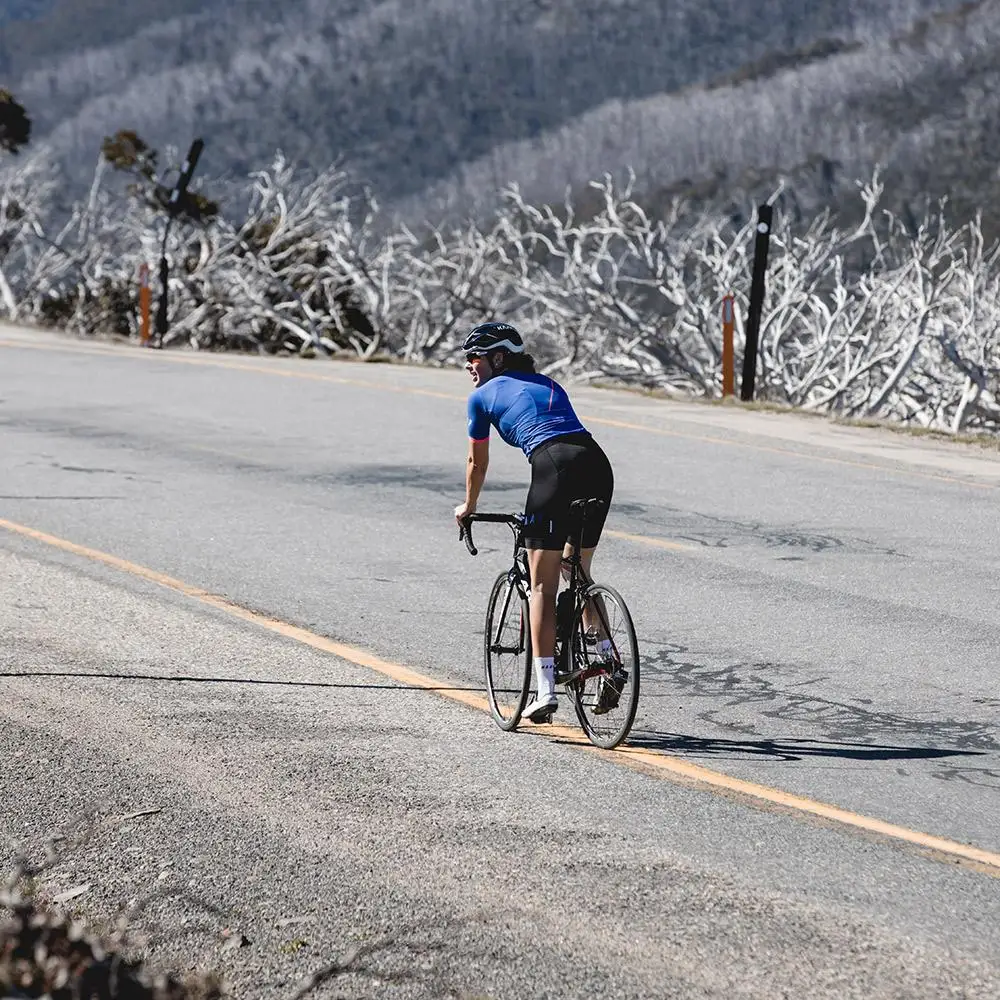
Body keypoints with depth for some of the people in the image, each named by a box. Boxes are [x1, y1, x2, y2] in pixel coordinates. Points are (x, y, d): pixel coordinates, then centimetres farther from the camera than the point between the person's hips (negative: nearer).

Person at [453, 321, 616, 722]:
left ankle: (545, 692, -3)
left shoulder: (483, 396, 17)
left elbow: (477, 463, 27)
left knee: (543, 587, 2)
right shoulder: (548, 384, 32)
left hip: (554, 466, -5)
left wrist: (468, 507, 45)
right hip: (598, 463, 5)